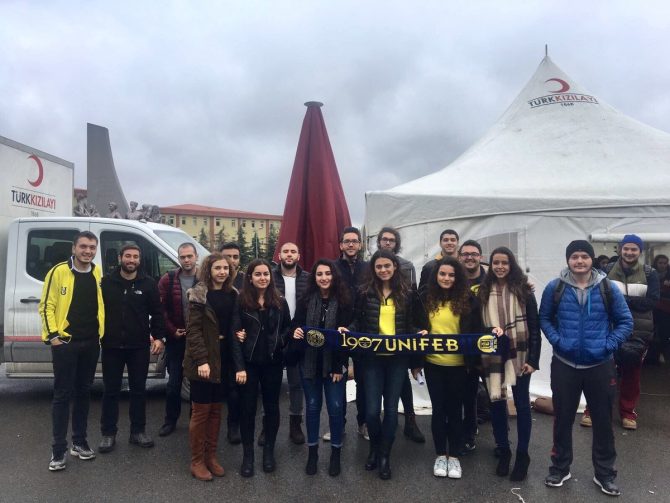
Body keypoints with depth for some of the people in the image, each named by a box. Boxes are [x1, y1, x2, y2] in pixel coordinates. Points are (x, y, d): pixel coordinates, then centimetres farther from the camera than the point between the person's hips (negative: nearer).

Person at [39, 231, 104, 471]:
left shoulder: (97, 273, 5)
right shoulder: (59, 271, -8)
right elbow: (46, 305, -6)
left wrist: (101, 333, 10)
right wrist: (52, 334, -12)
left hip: (91, 343, 5)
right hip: (65, 342, -4)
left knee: (83, 392, 13)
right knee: (62, 394, 1)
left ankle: (79, 441, 25)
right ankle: (59, 448, 10)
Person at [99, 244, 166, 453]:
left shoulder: (148, 283, 0)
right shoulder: (106, 282, 1)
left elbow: (157, 312, 2)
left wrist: (158, 337, -5)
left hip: (139, 346, 0)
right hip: (112, 345, 0)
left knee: (139, 389, 10)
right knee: (111, 390, 8)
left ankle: (138, 431, 22)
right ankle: (108, 433, 20)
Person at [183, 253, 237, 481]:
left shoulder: (232, 294, 8)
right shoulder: (199, 294, -9)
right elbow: (193, 329, -13)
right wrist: (201, 360, -19)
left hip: (223, 357, 5)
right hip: (204, 358, -5)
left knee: (216, 409, 12)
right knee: (201, 411, 3)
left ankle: (211, 456, 24)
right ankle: (197, 461, 16)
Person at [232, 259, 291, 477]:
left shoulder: (279, 301, 3)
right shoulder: (241, 301, -4)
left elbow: (288, 327, 11)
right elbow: (235, 334, -8)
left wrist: (280, 340, -11)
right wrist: (239, 366, -14)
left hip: (273, 362, 2)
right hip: (249, 362, -2)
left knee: (271, 406, 11)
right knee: (248, 408, 6)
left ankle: (269, 451, 27)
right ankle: (248, 454, 21)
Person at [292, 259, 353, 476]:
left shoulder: (343, 302, -6)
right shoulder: (306, 300, 0)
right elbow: (296, 325, 5)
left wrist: (340, 366, -9)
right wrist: (296, 332, -20)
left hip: (334, 363, -1)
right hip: (309, 362, 2)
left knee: (335, 407, 2)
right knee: (312, 406, 11)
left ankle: (335, 453, 21)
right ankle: (312, 451, 26)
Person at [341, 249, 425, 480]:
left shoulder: (408, 294, 2)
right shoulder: (366, 293, 1)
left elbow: (415, 324, 7)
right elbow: (358, 322, 5)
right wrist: (348, 329, -14)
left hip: (398, 358, 0)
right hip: (373, 358, 0)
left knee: (391, 408, 7)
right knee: (372, 410, 0)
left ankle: (385, 455, 26)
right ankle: (375, 447, 30)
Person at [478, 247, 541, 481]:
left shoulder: (523, 290, -4)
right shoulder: (483, 291, 1)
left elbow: (534, 326, -3)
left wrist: (533, 359, -9)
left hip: (519, 354, -2)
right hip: (491, 355, 2)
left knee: (521, 403, 8)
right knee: (496, 402, 10)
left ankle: (522, 455, 21)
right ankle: (503, 450, 27)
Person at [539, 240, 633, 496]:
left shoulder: (608, 288, -5)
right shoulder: (555, 288, -5)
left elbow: (625, 321, 4)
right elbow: (544, 318, 7)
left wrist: (610, 345, -8)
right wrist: (556, 340, -7)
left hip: (600, 365, 0)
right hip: (564, 364, 0)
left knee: (603, 420, 12)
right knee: (563, 418, 11)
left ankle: (604, 474, 29)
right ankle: (560, 468, 28)